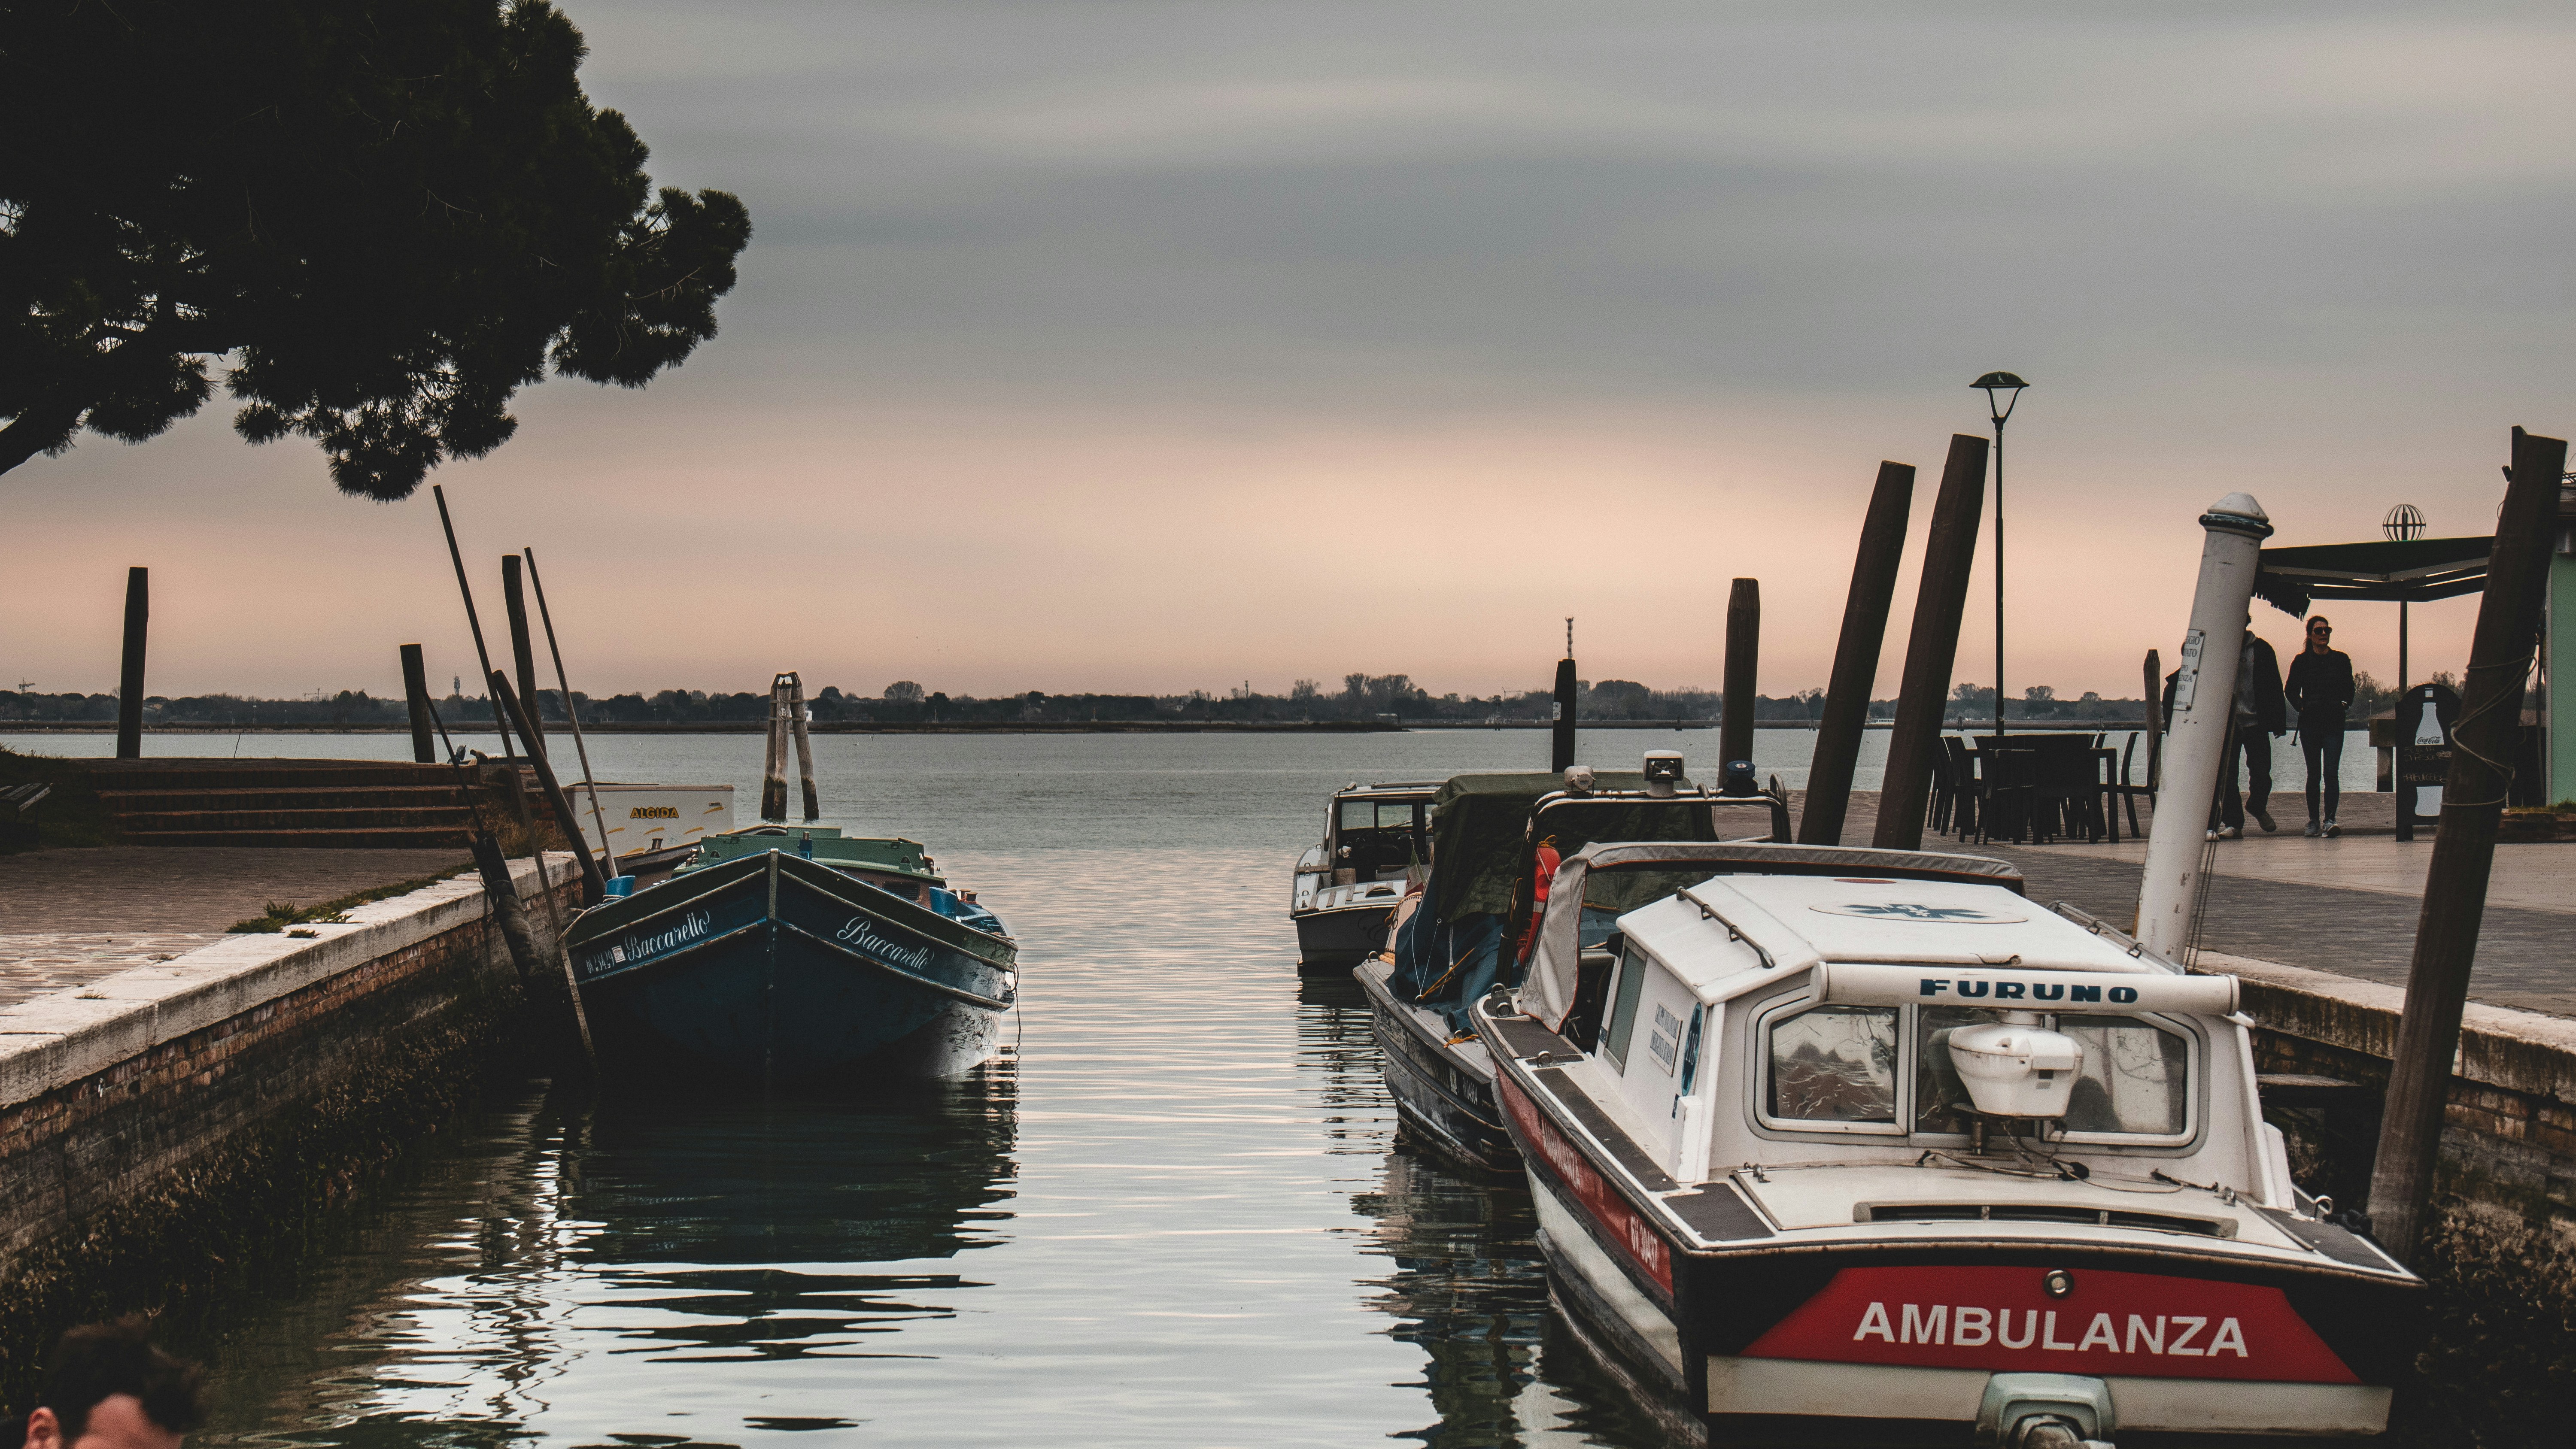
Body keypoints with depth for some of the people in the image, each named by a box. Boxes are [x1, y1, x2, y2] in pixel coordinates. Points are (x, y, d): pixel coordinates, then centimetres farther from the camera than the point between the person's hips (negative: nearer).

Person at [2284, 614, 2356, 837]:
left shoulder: (2341, 660, 7)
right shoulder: (2302, 661, 5)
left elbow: (2349, 689, 16)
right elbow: (2290, 691, 11)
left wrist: (2345, 704, 0)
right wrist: (2301, 706, -4)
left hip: (2334, 724, 0)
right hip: (2310, 723, 0)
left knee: (2331, 773, -11)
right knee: (2314, 774, 6)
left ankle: (2330, 820, -18)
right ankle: (2314, 821, 14)